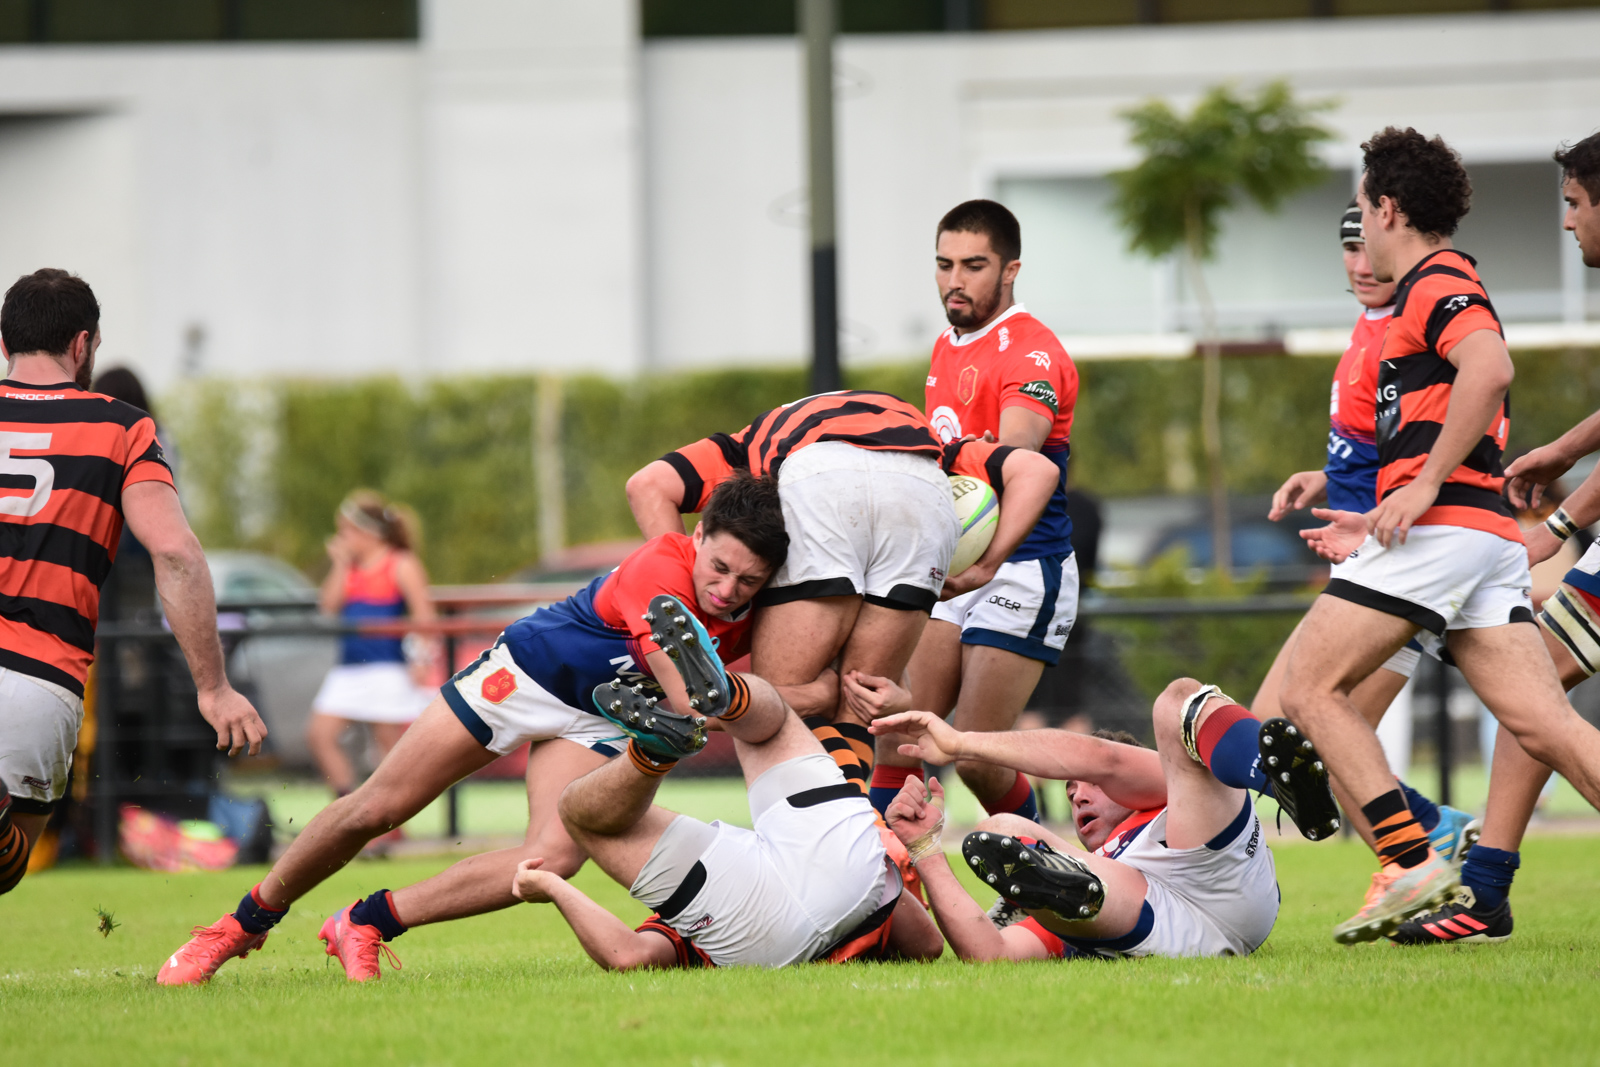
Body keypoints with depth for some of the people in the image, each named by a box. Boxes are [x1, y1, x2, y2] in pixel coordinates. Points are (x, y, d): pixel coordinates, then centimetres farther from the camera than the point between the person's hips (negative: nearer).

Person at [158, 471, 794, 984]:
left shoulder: (751, 611, -18)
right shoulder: (659, 570, -36)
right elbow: (690, 701, -40)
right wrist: (815, 695, -38)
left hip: (596, 720, 4)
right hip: (525, 675, -4)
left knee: (555, 858, -20)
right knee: (376, 809, -1)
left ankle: (368, 923, -5)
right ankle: (245, 923, 23)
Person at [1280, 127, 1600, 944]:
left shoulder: (1437, 282, -3)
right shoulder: (1439, 288, 28)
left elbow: (1490, 367, -24)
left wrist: (1423, 486, -22)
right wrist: (1379, 525, 28)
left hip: (1441, 529, -9)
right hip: (1487, 533, 9)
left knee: (1310, 686, -5)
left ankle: (1412, 864, -14)